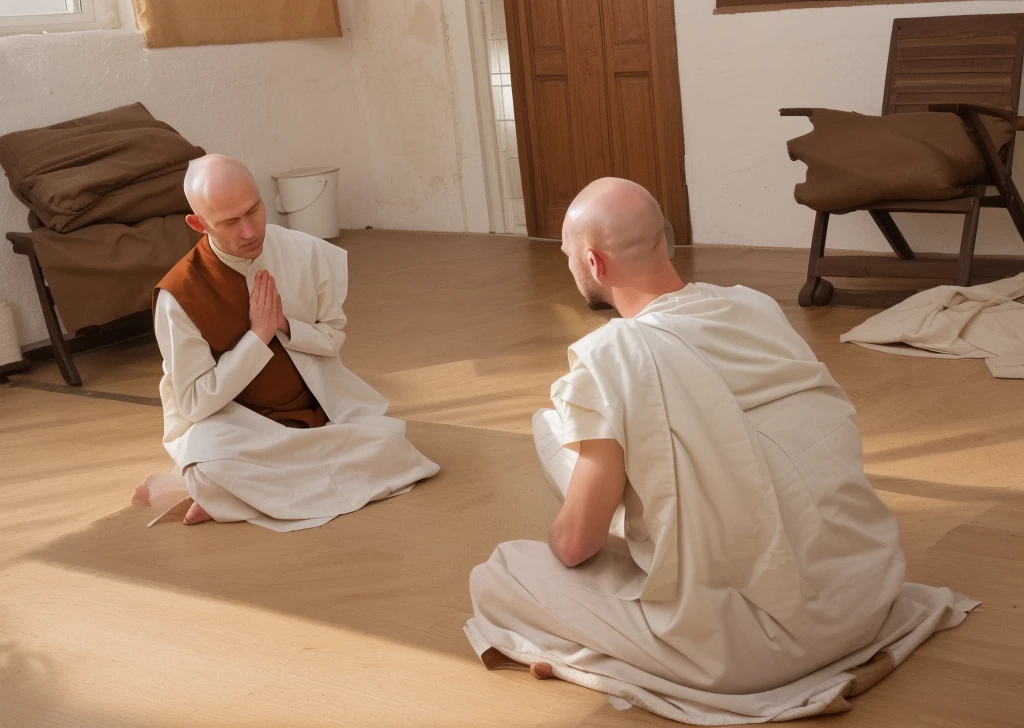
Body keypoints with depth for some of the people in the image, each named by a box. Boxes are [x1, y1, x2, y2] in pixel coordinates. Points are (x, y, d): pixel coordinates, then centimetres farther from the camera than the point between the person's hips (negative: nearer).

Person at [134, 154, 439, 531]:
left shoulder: (306, 252, -10)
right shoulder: (178, 295, -18)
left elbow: (333, 338, 4)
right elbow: (195, 402, -14)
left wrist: (286, 327, -17)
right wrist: (257, 336, -21)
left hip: (316, 407, 5)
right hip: (234, 425, -5)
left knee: (388, 442, -24)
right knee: (211, 469, -39)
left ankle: (249, 488, -14)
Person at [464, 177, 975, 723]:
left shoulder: (612, 356, -13)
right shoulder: (758, 307, 6)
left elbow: (575, 545, -9)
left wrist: (560, 537, 16)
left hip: (763, 648, -7)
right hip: (871, 599, 7)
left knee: (495, 580, 2)